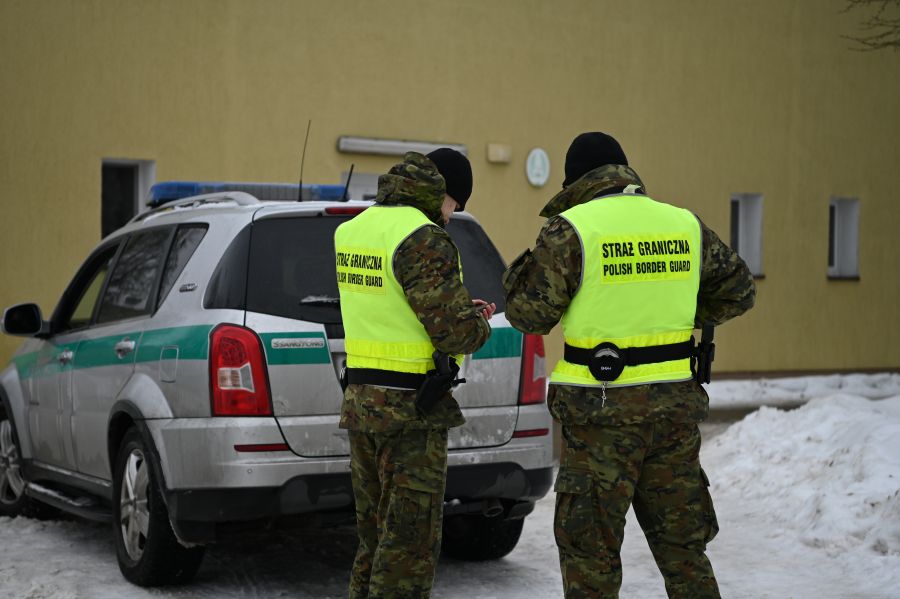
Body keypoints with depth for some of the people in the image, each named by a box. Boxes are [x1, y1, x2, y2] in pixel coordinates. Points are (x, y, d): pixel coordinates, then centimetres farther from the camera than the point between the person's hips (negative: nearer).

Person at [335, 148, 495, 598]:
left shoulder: (353, 229, 10)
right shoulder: (424, 239, -17)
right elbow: (455, 333, -20)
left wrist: (461, 310, 13)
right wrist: (479, 322, 3)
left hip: (361, 399, 8)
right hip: (412, 409, -8)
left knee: (376, 536, 17)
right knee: (411, 544, -1)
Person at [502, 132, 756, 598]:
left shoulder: (570, 229, -9)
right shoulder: (685, 224, 7)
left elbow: (529, 313, -7)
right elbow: (738, 290, 17)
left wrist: (518, 269, 11)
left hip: (602, 410, -5)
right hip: (674, 404, 5)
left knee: (589, 549, 6)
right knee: (682, 546, 15)